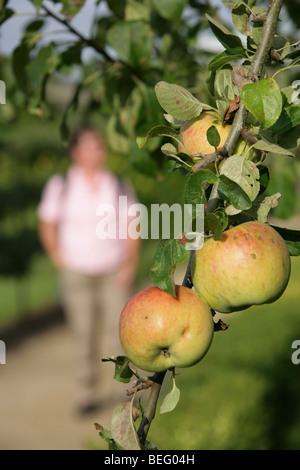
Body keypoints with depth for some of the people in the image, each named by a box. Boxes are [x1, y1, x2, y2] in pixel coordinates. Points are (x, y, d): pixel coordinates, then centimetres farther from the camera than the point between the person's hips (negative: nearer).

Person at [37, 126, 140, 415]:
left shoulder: (119, 187, 4)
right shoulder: (60, 186, 1)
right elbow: (47, 228, 5)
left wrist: (129, 266, -6)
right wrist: (61, 261, -3)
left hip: (114, 272, 1)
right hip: (77, 272, -1)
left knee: (115, 327, -5)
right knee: (83, 333, -1)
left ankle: (113, 386, 7)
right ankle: (86, 393, 8)